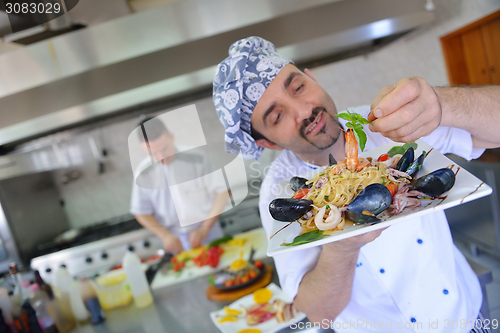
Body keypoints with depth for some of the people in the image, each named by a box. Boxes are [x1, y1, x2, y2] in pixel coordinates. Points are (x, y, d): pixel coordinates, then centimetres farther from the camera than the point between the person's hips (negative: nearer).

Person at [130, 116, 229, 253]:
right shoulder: (144, 172, -6)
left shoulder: (196, 159, -12)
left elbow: (222, 192, -8)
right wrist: (166, 236, -10)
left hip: (209, 231, -1)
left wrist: (205, 228, -13)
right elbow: (141, 212, 2)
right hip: (176, 239, 1)